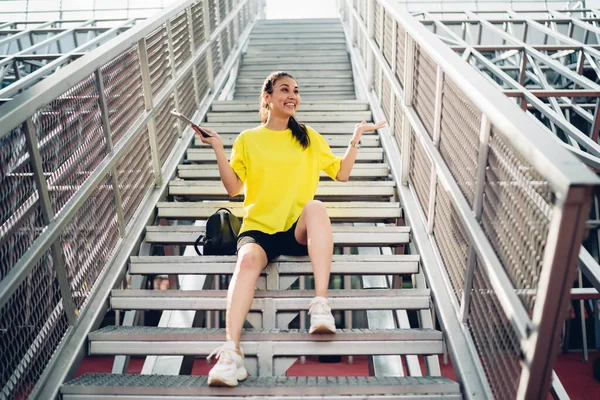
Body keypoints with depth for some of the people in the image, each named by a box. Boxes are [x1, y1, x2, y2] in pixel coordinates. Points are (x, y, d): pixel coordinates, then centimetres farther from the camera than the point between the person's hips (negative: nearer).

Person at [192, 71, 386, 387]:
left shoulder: (308, 138, 16)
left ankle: (321, 304, -37)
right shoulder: (248, 139, 12)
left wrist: (355, 139, 6)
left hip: (299, 230, 1)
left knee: (316, 206, -34)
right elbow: (233, 188, 4)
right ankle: (231, 350, -43)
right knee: (248, 259, -34)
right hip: (259, 228, 0)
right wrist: (218, 149, -6)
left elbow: (342, 174, 16)